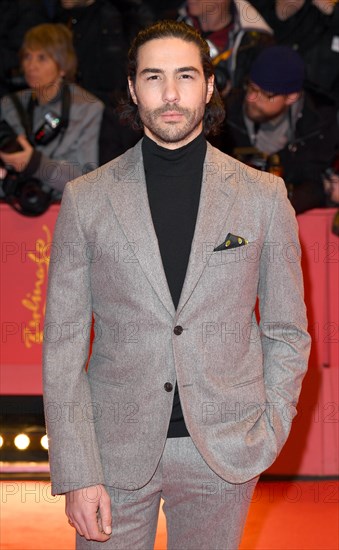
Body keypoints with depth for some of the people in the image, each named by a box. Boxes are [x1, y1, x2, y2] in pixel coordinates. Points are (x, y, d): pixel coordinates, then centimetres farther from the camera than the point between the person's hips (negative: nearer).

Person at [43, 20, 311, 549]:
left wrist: (269, 433, -2)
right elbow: (64, 342, -1)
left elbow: (287, 331, 9)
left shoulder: (263, 195, 2)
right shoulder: (86, 199, 0)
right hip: (116, 451, 0)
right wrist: (77, 473, -7)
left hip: (224, 454, 0)